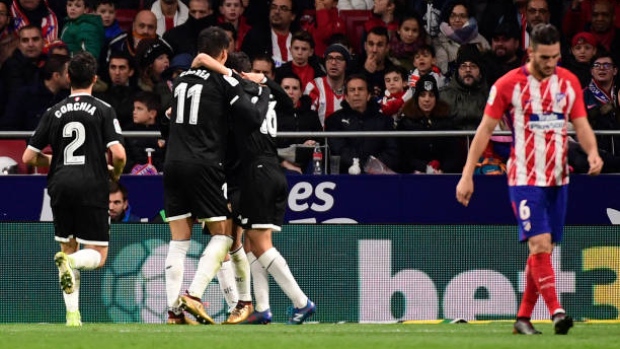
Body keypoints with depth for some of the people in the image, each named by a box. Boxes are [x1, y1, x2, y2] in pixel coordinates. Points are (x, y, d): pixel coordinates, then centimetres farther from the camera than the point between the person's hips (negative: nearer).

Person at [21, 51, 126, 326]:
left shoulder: (54, 112, 7)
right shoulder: (103, 110, -2)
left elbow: (29, 157, 9)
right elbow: (118, 153, -12)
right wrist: (116, 173, 10)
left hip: (60, 187, 3)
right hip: (92, 187, -3)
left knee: (68, 249, 17)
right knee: (98, 256, 4)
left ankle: (72, 314, 7)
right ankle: (70, 261, -31)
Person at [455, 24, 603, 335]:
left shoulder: (569, 82, 5)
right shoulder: (508, 84, -7)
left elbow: (581, 125, 7)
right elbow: (485, 129, -3)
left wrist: (592, 152, -15)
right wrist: (467, 175, -6)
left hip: (557, 179, 4)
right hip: (525, 178, -4)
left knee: (543, 250, 5)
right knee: (540, 244, -16)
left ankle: (524, 317, 14)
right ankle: (556, 312, -22)